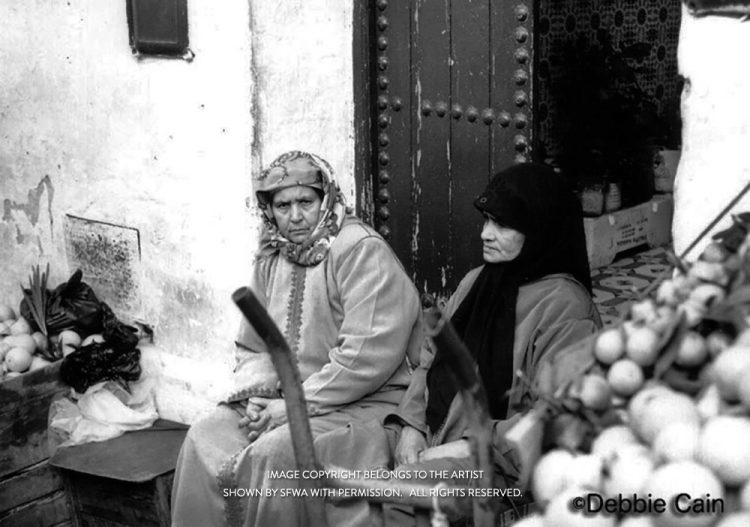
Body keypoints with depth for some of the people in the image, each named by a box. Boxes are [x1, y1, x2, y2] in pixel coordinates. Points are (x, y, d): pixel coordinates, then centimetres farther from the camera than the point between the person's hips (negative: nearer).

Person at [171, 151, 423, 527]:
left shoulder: (363, 251, -13)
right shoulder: (271, 260, 12)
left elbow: (368, 356, -22)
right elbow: (252, 347, 17)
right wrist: (257, 396, -5)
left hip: (365, 401, -7)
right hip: (287, 399, 7)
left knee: (273, 455, -28)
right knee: (205, 439, -11)